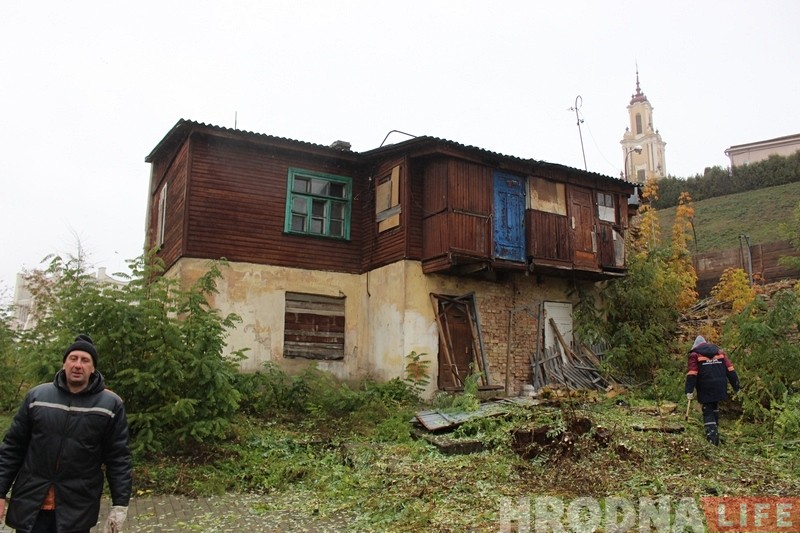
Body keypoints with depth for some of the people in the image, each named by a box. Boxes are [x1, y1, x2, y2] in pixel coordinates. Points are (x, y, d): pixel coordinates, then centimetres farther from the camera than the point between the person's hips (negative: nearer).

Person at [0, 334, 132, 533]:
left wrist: (120, 504, -5)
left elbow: (118, 458, -3)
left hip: (78, 509, -1)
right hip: (30, 504, 2)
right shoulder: (37, 396, 3)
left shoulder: (110, 404, -3)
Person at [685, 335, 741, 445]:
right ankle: (715, 435, 28)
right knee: (715, 409, 20)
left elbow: (692, 374, -10)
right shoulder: (719, 352, 14)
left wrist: (689, 391, -13)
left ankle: (712, 438, -12)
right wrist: (736, 386, 10)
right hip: (719, 387, 4)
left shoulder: (695, 355, 1)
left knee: (708, 412, 2)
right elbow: (730, 369, 8)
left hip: (705, 389, -4)